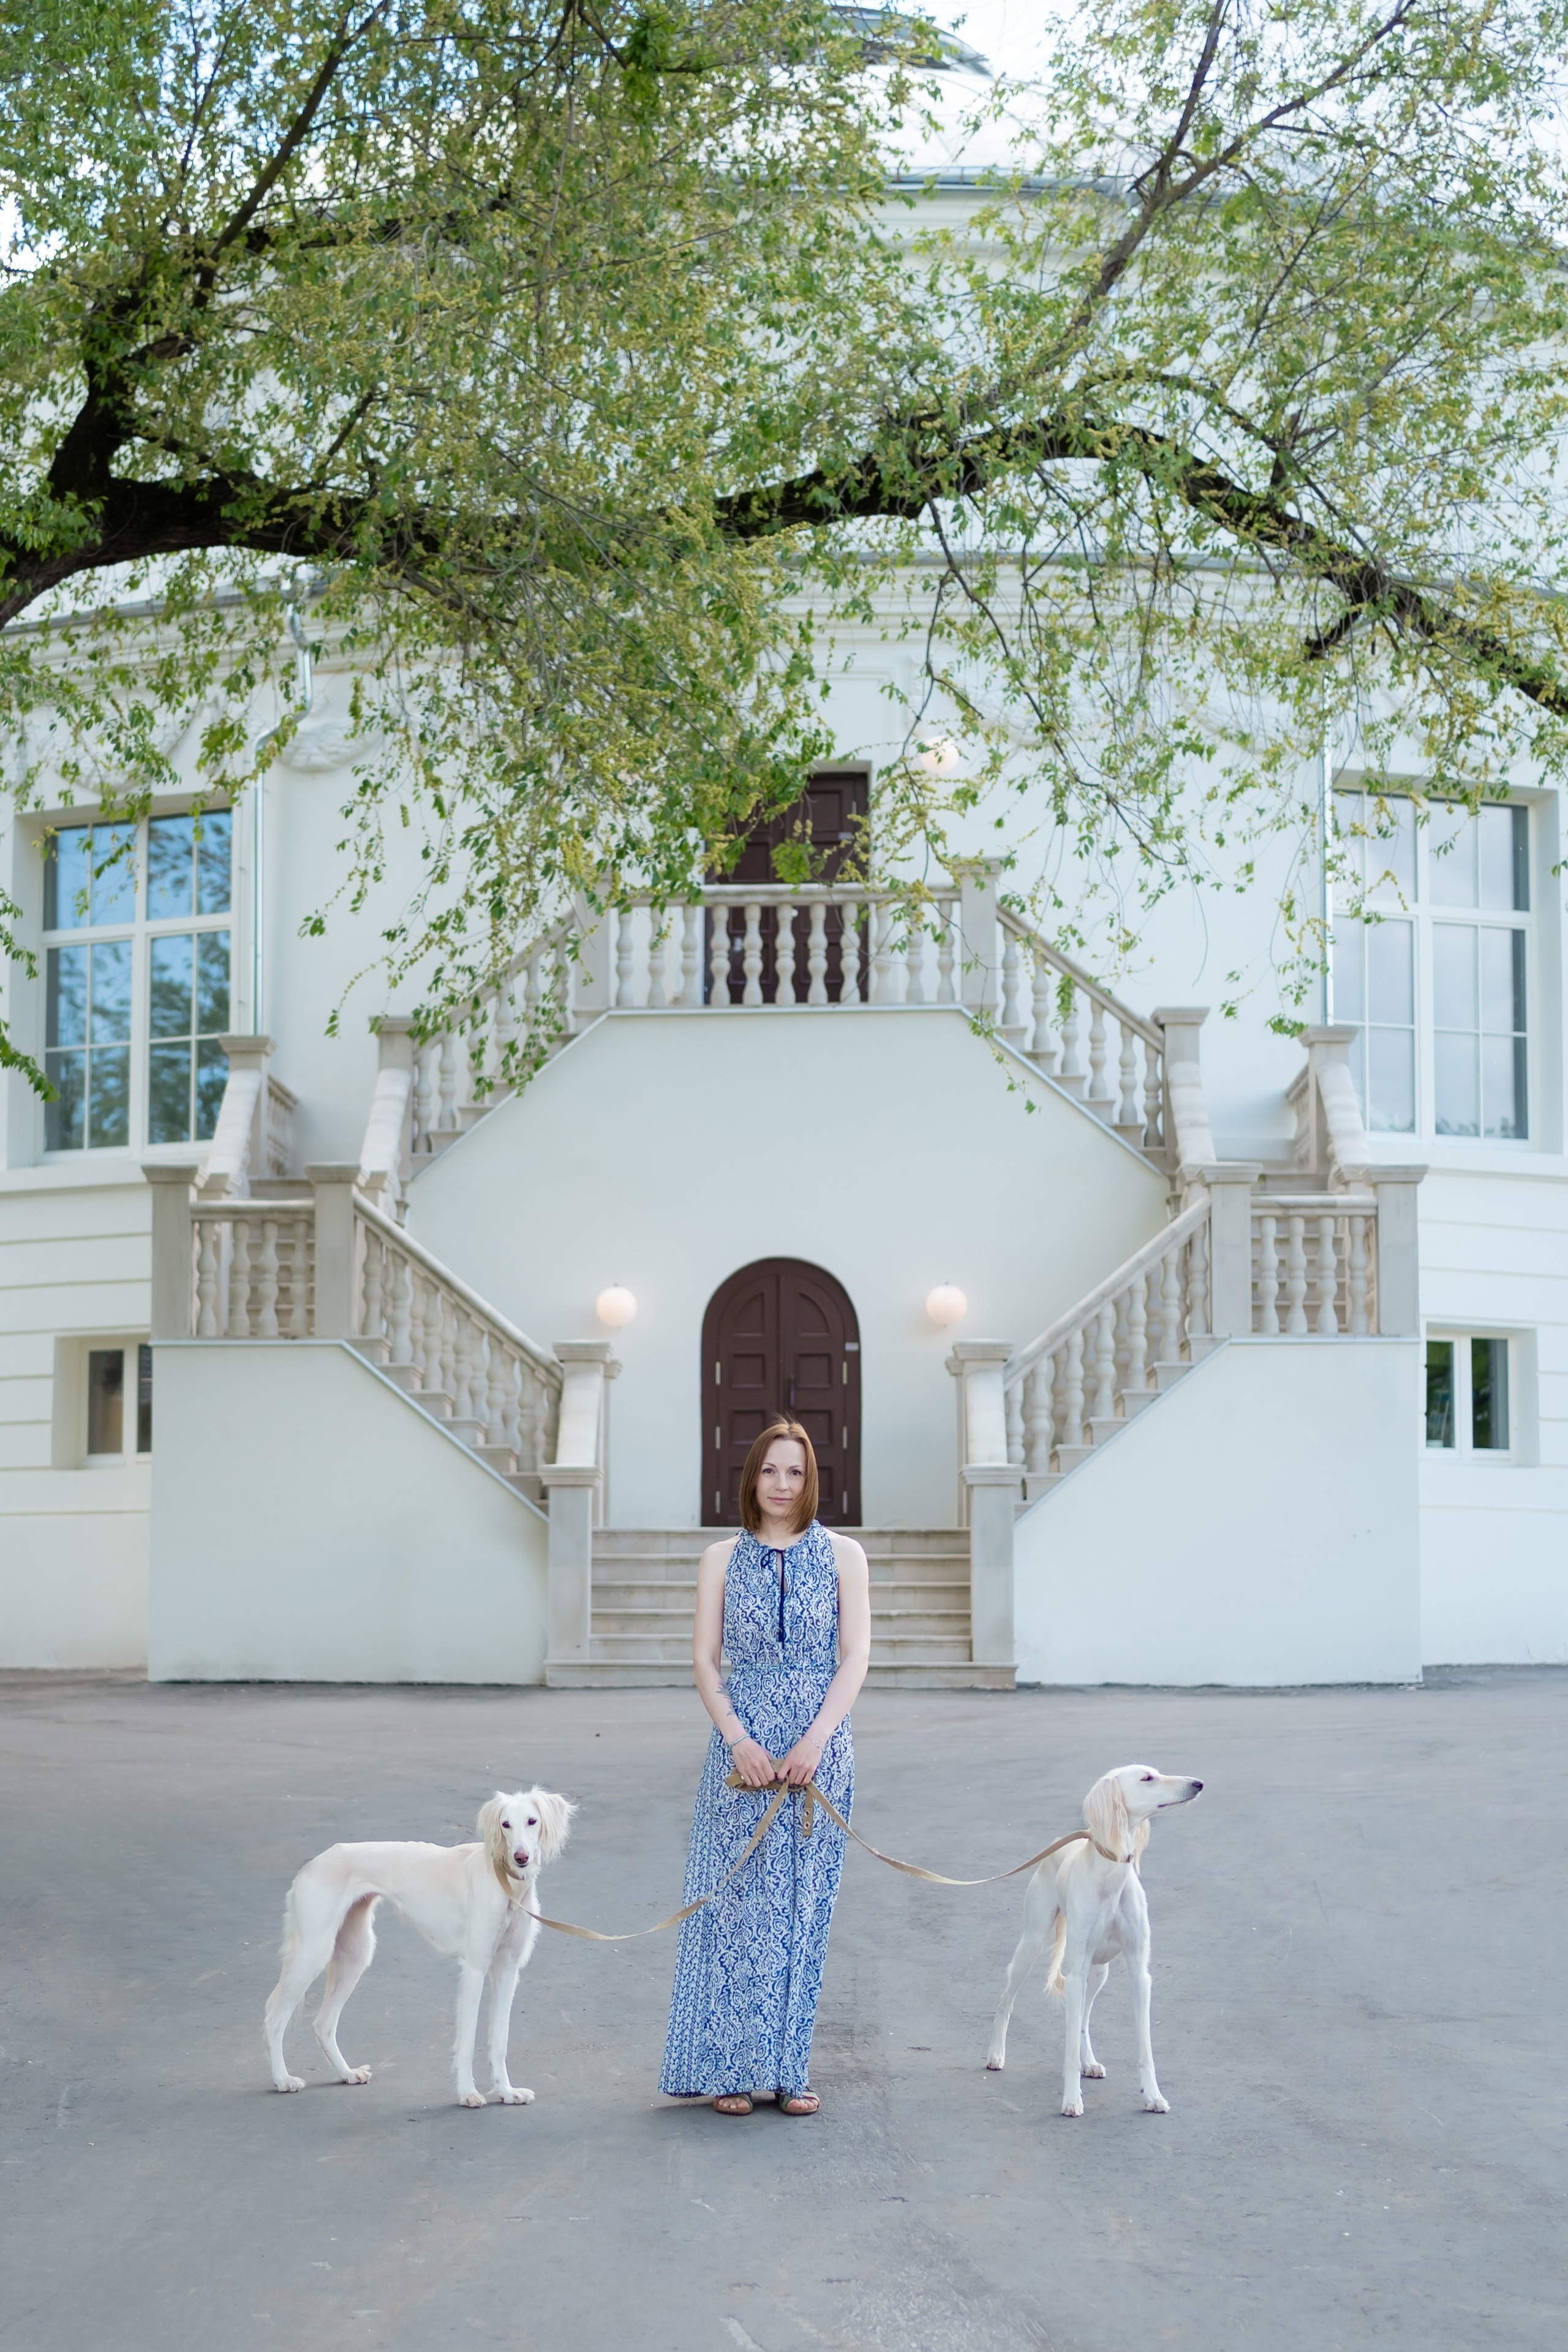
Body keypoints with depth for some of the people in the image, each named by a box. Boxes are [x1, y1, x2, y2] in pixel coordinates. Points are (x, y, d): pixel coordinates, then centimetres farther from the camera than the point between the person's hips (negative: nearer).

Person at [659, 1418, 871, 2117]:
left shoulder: (842, 1555, 4)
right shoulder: (722, 1559, 6)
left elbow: (855, 1656, -1)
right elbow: (704, 1660, 3)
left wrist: (814, 1741, -13)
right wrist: (739, 1740, -11)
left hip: (820, 1749, 0)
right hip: (742, 1749, 0)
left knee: (803, 1906, 4)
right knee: (737, 1902, -1)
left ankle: (789, 2071, 11)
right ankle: (731, 2069, 6)